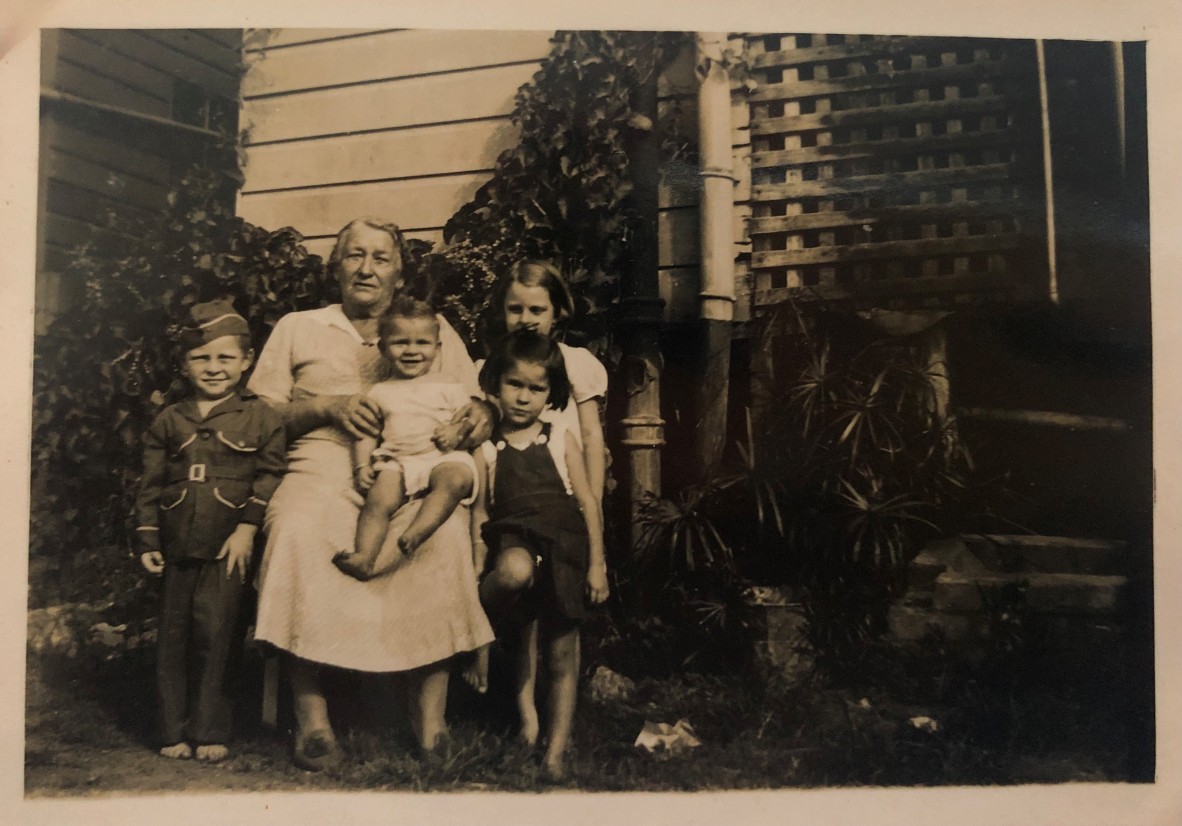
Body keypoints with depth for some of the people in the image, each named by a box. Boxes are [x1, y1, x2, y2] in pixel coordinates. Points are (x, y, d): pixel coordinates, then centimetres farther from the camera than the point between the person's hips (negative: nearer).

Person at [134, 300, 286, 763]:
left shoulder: (260, 419, 2)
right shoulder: (168, 422, 10)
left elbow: (270, 476, -1)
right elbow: (150, 485, 11)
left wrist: (248, 527, -9)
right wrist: (147, 540, 6)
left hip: (228, 546, -3)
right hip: (177, 548, 3)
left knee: (213, 633, -8)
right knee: (173, 638, 6)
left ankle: (210, 732, 5)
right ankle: (174, 732, 17)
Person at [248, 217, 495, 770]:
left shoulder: (435, 329, 23)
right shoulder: (297, 329, 21)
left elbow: (474, 406, 17)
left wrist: (477, 420, -8)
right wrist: (328, 406, -3)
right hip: (323, 471, 0)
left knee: (447, 530, -34)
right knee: (297, 530, -36)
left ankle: (430, 726, -26)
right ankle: (311, 719, -25)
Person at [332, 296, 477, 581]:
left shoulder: (448, 387, 16)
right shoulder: (380, 392, 21)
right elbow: (365, 432, 17)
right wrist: (362, 466, 2)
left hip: (442, 458, -1)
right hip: (396, 462, 2)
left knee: (456, 479, -35)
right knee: (378, 501, -26)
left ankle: (409, 541, -47)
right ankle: (364, 557, -40)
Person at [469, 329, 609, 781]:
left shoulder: (561, 440, 7)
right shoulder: (487, 449, 6)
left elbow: (588, 503, 7)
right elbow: (480, 513, 7)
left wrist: (596, 564, 2)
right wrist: (479, 572, -1)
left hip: (564, 548, 1)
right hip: (514, 543, -1)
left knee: (562, 654, 4)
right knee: (516, 570, -40)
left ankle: (557, 749, 17)